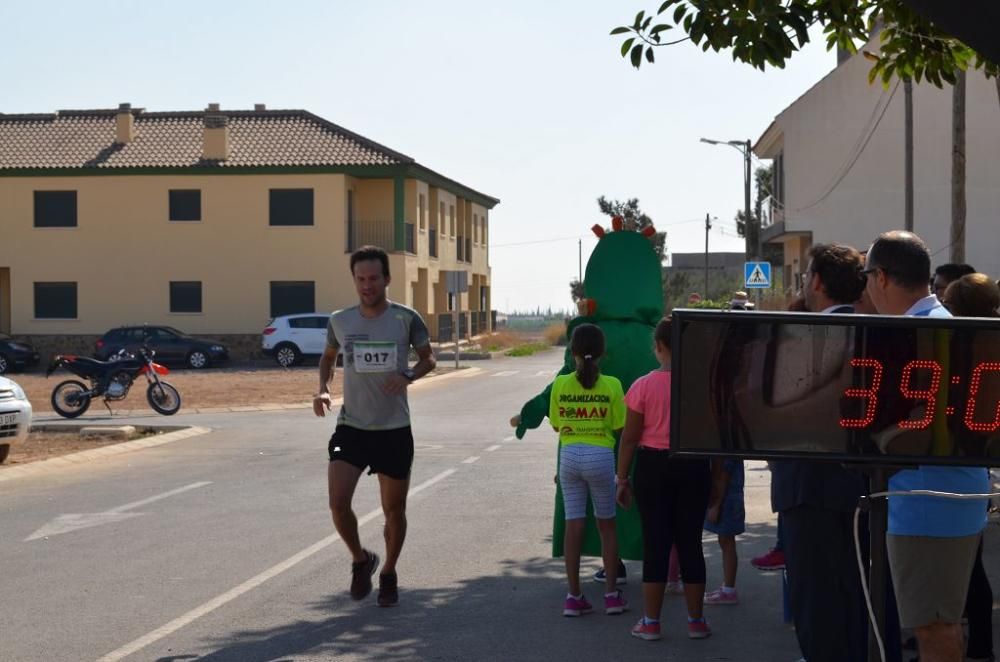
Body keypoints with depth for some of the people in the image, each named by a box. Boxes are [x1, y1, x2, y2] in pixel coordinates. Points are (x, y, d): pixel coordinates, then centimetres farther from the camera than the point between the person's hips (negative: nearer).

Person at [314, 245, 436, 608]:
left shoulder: (406, 319, -6)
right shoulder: (339, 321, 0)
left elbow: (428, 357, 7)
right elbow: (328, 356, 18)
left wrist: (408, 376, -14)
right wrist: (322, 389, 0)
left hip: (394, 429, -1)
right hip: (351, 427, 1)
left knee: (394, 510, 8)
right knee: (338, 503, -14)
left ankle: (388, 574, 32)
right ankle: (361, 560, 14)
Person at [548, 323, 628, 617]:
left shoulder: (560, 384, -3)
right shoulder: (611, 385, -8)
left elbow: (556, 425, 5)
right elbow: (619, 426, -3)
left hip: (569, 455, 1)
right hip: (601, 456, -1)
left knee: (573, 525, 6)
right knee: (607, 525, 13)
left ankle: (574, 596, 8)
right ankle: (611, 593, 13)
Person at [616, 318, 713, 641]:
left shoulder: (643, 386, -10)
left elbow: (629, 438, -6)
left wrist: (622, 479, 3)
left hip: (654, 466, -1)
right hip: (693, 467, 1)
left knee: (655, 542, 6)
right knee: (690, 542, 10)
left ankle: (651, 622, 11)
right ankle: (696, 620, 17)